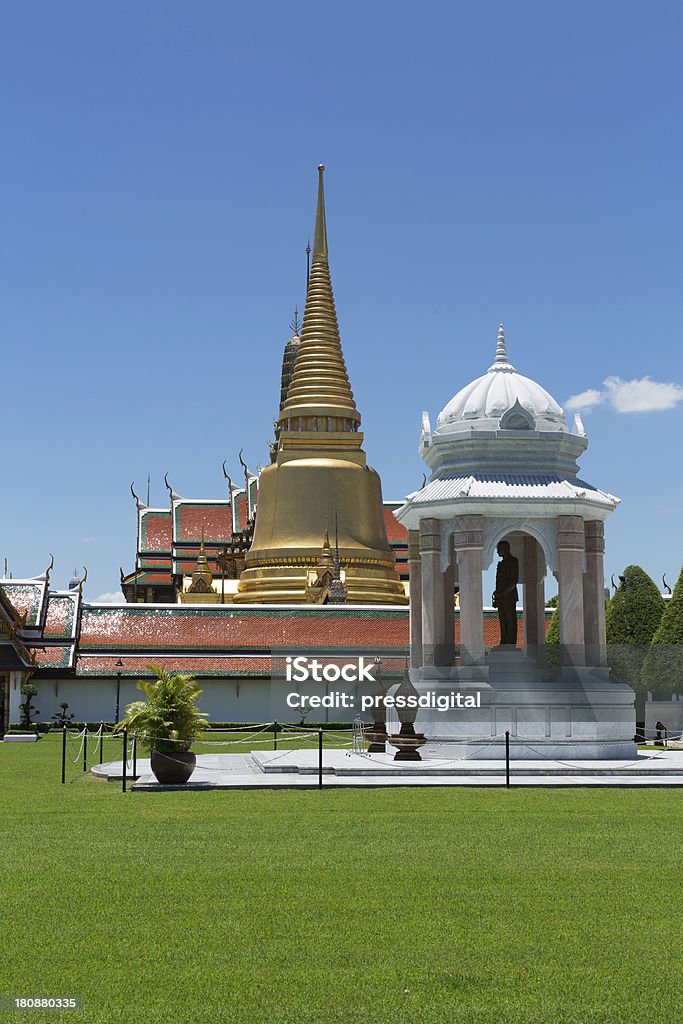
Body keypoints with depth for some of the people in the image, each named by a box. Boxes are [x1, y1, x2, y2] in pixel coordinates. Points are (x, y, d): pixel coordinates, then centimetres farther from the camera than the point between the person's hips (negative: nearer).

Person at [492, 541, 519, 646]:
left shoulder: (513, 561, -5)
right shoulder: (501, 563, 18)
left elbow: (515, 580, -12)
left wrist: (503, 593, -17)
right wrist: (496, 598, 15)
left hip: (509, 597, -8)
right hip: (501, 598, 8)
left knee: (510, 621, -6)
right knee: (502, 621, 7)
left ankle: (511, 644, -6)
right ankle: (504, 644, 10)